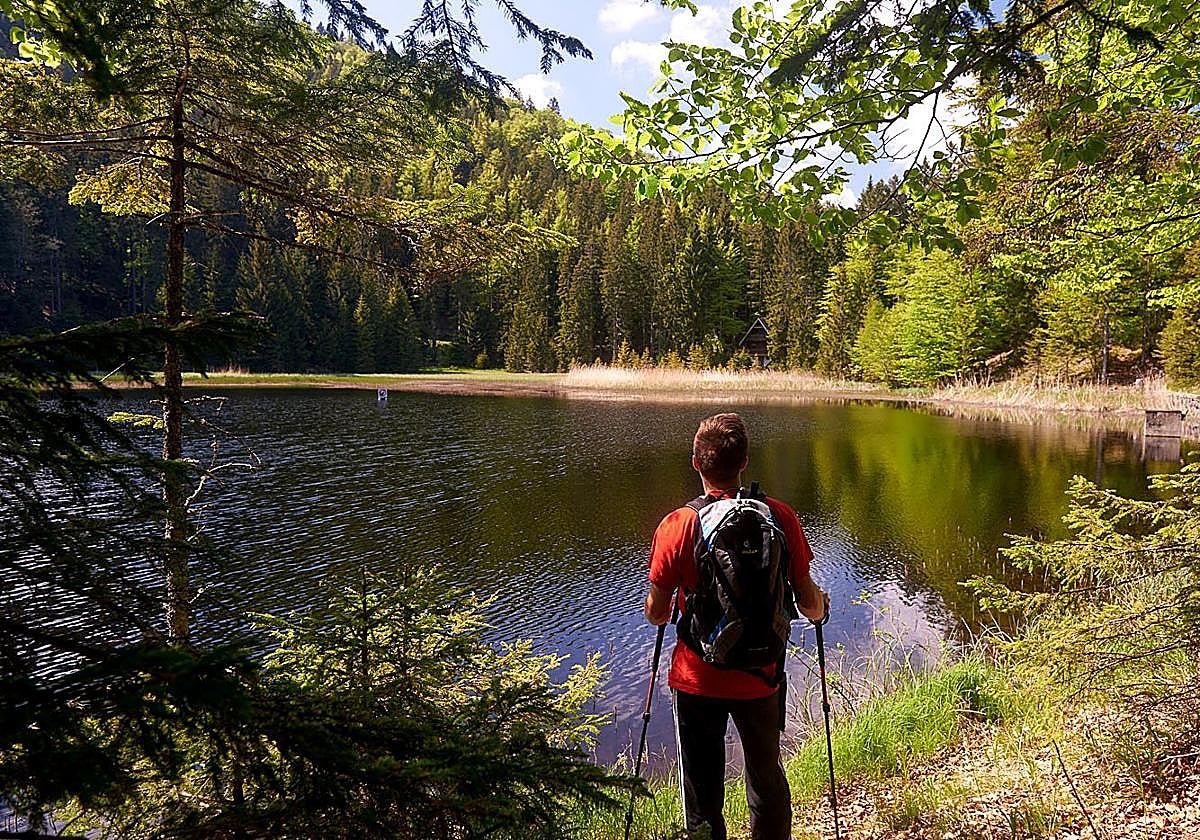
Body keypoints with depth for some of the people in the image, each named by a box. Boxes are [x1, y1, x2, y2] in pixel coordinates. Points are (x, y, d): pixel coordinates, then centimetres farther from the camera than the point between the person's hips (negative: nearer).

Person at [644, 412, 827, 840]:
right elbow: (808, 602, -7)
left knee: (702, 787, 17)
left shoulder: (678, 526, -17)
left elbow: (656, 613, -10)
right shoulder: (779, 517, -13)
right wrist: (821, 607, 16)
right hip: (761, 677, 2)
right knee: (767, 778, 23)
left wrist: (657, 608, 13)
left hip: (697, 678, -1)